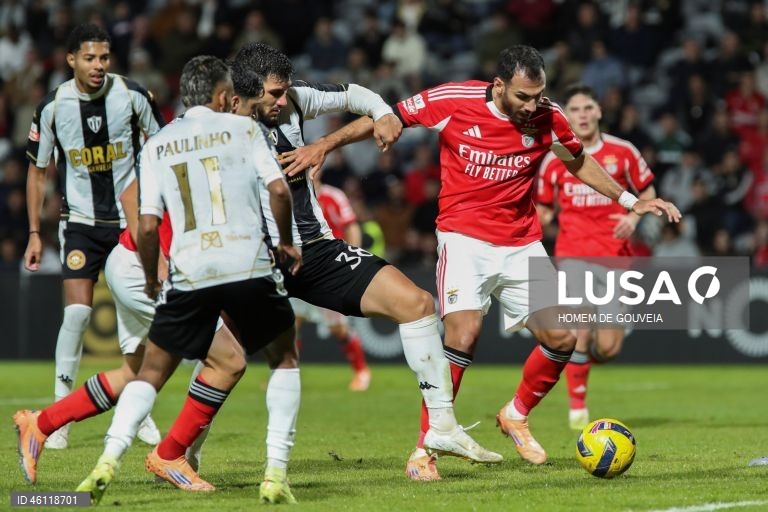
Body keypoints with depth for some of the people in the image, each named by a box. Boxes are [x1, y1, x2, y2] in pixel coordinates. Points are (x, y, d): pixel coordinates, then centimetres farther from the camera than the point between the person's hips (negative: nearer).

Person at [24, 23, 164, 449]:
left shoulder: (132, 96, -8)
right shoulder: (53, 107, -7)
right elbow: (38, 170, 6)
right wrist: (34, 233, 3)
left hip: (131, 220, 1)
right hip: (81, 222, -1)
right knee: (77, 312, -14)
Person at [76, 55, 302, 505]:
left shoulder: (156, 146, 12)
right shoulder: (243, 128, 7)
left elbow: (147, 226, 6)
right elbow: (279, 190, -5)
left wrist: (151, 279, 22)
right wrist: (287, 241, 13)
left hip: (189, 276, 2)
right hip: (249, 266, -1)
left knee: (152, 371, 13)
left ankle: (109, 460, -8)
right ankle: (276, 474, 8)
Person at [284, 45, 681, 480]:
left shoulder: (547, 117, -6)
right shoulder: (453, 101, -15)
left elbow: (579, 162, 14)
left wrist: (630, 200, 12)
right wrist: (326, 144, -10)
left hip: (522, 244, 4)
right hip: (465, 237, -4)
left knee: (562, 339, -1)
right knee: (464, 334, -23)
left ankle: (517, 416, 27)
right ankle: (425, 450, -12)